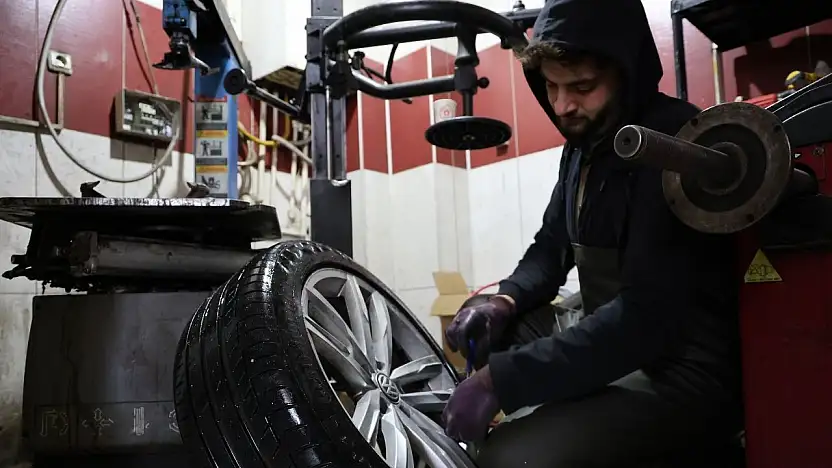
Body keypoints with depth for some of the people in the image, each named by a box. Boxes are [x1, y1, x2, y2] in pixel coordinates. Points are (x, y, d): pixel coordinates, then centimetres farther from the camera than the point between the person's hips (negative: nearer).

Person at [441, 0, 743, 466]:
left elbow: (646, 315, -29)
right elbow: (552, 246, 14)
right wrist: (505, 302, -8)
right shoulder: (584, 144, 7)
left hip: (687, 375, -9)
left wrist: (502, 378, -30)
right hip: (617, 349, 9)